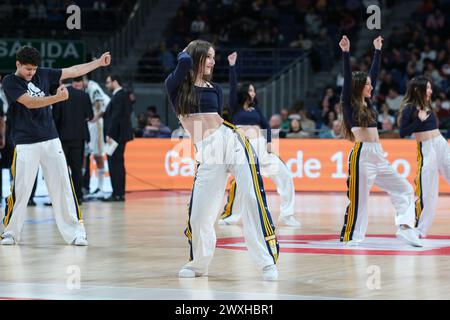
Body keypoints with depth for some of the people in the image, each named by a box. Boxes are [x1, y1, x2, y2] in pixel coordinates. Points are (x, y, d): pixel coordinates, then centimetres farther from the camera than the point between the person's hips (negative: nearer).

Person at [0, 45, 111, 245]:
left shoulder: (42, 74, 10)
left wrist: (99, 62, 18)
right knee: (20, 189, -4)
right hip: (25, 144, -4)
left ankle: (75, 233, 0)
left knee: (63, 186, -1)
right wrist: (58, 98, -28)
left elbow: (73, 71, 17)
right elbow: (29, 102, -19)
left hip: (51, 141, 4)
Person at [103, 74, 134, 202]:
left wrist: (109, 134, -20)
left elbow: (115, 117, -20)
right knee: (118, 165, 12)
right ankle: (119, 193, 15)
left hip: (116, 135, -10)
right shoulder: (124, 95, 17)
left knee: (115, 165, -9)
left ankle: (117, 194, -10)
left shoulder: (119, 96, -13)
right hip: (121, 135, 10)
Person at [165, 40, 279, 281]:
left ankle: (267, 263, -12)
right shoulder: (176, 86, 5)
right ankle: (198, 263, 24)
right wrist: (186, 53, 7)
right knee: (198, 214, -1)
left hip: (231, 141, 2)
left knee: (253, 200, -12)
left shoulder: (214, 89, 16)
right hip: (208, 152, -1)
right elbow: (185, 62, -13)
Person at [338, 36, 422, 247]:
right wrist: (345, 53, -22)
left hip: (377, 155, 8)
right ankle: (349, 239, 2)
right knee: (358, 198, -5)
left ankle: (404, 228, 3)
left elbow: (374, 73, 21)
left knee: (404, 189, 7)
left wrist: (377, 50, 24)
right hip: (361, 155, -8)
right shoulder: (349, 104, -3)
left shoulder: (367, 102, 15)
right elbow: (347, 77, -14)